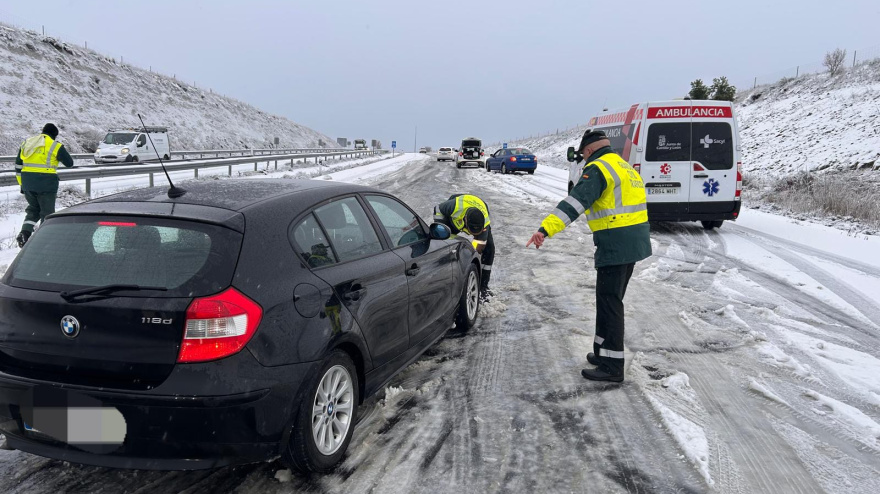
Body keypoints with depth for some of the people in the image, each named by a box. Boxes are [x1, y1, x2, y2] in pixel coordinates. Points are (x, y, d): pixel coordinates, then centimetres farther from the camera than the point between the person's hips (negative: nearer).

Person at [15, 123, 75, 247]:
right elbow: (69, 163, 1)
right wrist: (61, 154, 18)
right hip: (46, 184, -5)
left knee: (33, 209, 22)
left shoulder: (26, 143, 13)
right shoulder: (56, 146, -6)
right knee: (47, 212, 7)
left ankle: (24, 233, 5)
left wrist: (22, 184, 19)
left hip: (27, 184, 5)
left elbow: (18, 166, 15)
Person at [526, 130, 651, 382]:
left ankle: (611, 367, -1)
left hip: (616, 244, -10)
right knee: (611, 299, 18)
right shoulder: (625, 167, 18)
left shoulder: (597, 168, -12)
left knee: (609, 303, -5)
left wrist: (545, 229, -33)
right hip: (634, 242, 10)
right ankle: (604, 352, 28)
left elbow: (575, 202, -26)